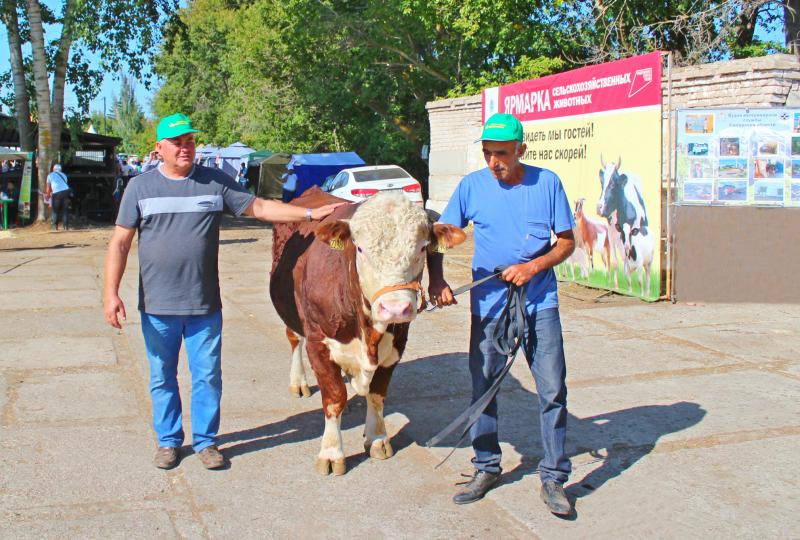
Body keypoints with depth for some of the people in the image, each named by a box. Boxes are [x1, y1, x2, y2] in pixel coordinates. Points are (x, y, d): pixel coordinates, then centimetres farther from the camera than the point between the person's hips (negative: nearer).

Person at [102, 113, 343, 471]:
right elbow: (120, 243, 1)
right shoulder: (141, 187, 2)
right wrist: (111, 292, -8)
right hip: (157, 307, 0)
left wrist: (310, 213, -4)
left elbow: (259, 207, 5)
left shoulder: (216, 182, 4)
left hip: (205, 307, 0)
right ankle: (168, 441, 27)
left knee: (208, 377, 5)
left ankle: (205, 441, 21)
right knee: (162, 378, 11)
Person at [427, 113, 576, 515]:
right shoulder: (472, 186, -1)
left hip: (540, 304, -1)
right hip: (488, 304, 1)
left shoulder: (547, 183, -3)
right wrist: (436, 279, -13)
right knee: (483, 386, 8)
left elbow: (568, 241, 1)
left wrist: (534, 266, -15)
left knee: (552, 389, -1)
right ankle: (486, 467, 26)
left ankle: (553, 478, 13)